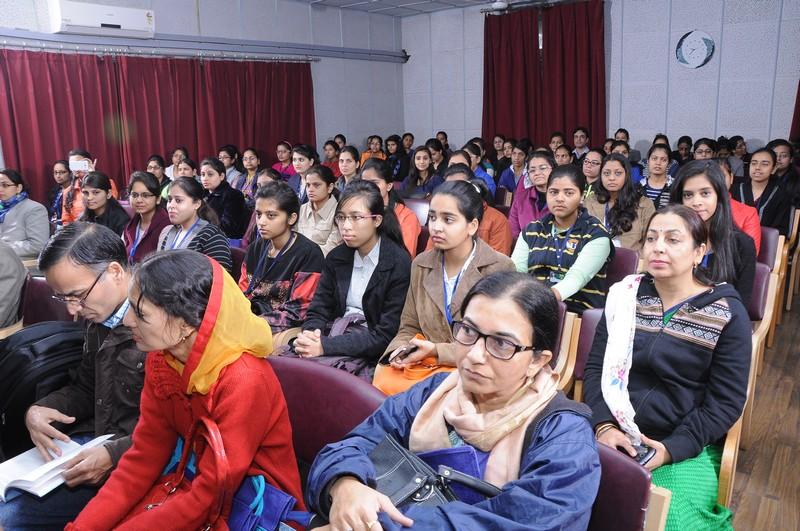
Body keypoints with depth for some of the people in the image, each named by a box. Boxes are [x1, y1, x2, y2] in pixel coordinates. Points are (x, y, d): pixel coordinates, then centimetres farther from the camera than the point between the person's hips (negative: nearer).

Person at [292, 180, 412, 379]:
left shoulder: (399, 264, -11)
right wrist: (310, 335, -19)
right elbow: (318, 311, 6)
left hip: (370, 353, -5)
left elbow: (387, 334, -15)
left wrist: (325, 346, -23)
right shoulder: (336, 257, 8)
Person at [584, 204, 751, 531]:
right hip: (616, 434, 2)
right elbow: (596, 367, 2)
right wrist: (604, 426, -13)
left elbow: (726, 402, -6)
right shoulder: (625, 295, 5)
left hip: (688, 447, -2)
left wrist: (671, 449, -16)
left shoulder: (728, 313, -4)